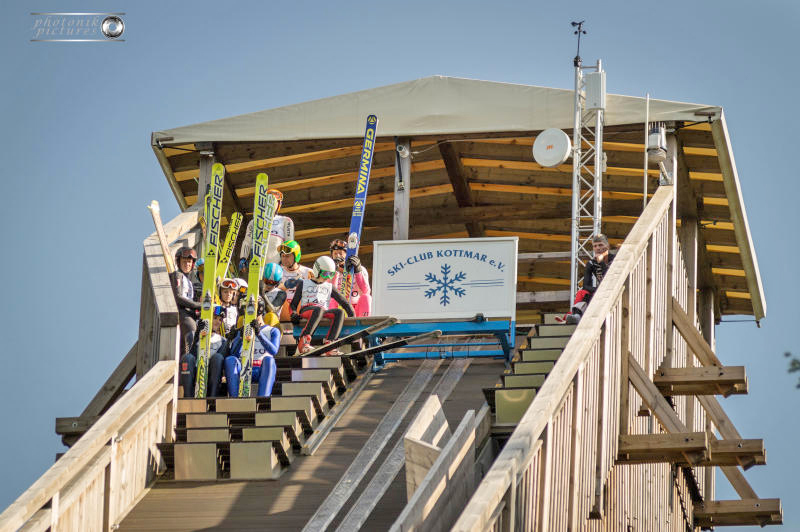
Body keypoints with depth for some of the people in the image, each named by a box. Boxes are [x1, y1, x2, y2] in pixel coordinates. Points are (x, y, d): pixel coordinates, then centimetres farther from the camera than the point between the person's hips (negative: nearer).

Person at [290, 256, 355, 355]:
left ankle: (329, 343, -43)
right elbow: (293, 304, 17)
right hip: (306, 310, -3)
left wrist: (352, 315, 8)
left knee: (340, 312, -30)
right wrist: (294, 314, -5)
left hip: (324, 312, 3)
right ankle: (303, 342, -50)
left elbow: (343, 302, 24)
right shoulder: (304, 284, 21)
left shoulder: (329, 287, 29)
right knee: (319, 310, -41)